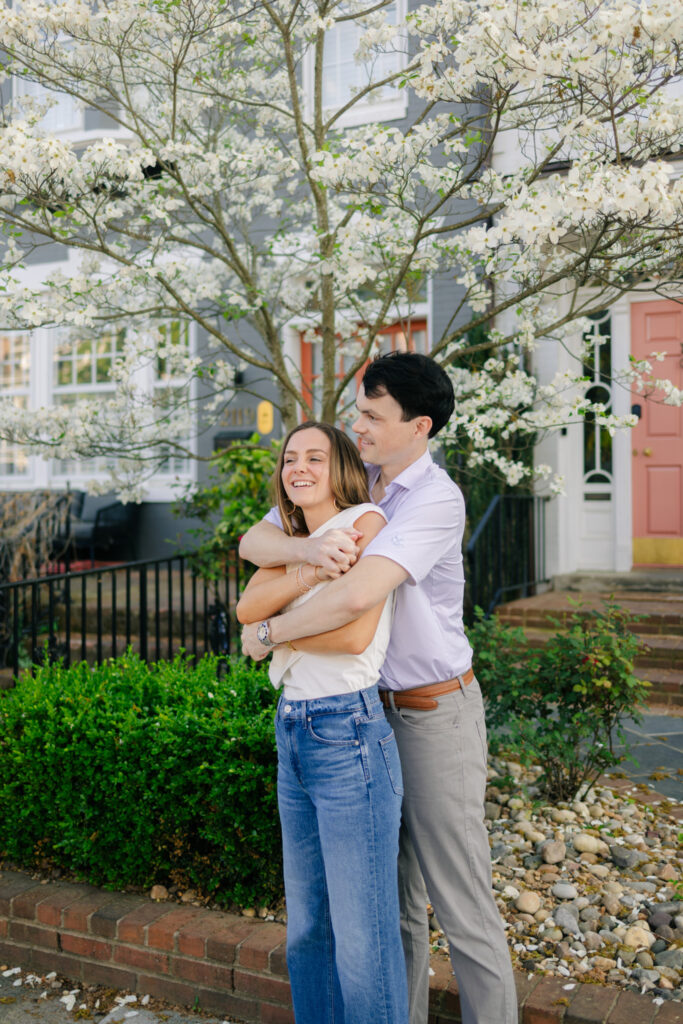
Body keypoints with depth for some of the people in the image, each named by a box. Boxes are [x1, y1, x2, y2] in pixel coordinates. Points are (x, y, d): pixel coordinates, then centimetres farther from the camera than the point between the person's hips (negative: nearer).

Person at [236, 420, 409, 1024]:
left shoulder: (365, 522, -8)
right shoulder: (293, 540, 14)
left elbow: (354, 634, -19)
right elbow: (248, 607, -4)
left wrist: (274, 633, -6)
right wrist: (307, 569, -18)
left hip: (348, 737, -7)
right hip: (293, 736, 8)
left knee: (361, 936, 2)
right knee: (306, 926, 18)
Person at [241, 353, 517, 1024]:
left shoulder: (437, 498, -20)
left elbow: (356, 596, -32)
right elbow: (251, 544, -4)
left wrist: (266, 633, -17)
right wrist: (308, 547, -27)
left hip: (435, 712, -7)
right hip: (369, 708, 7)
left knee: (459, 900, 4)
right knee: (392, 893, 18)